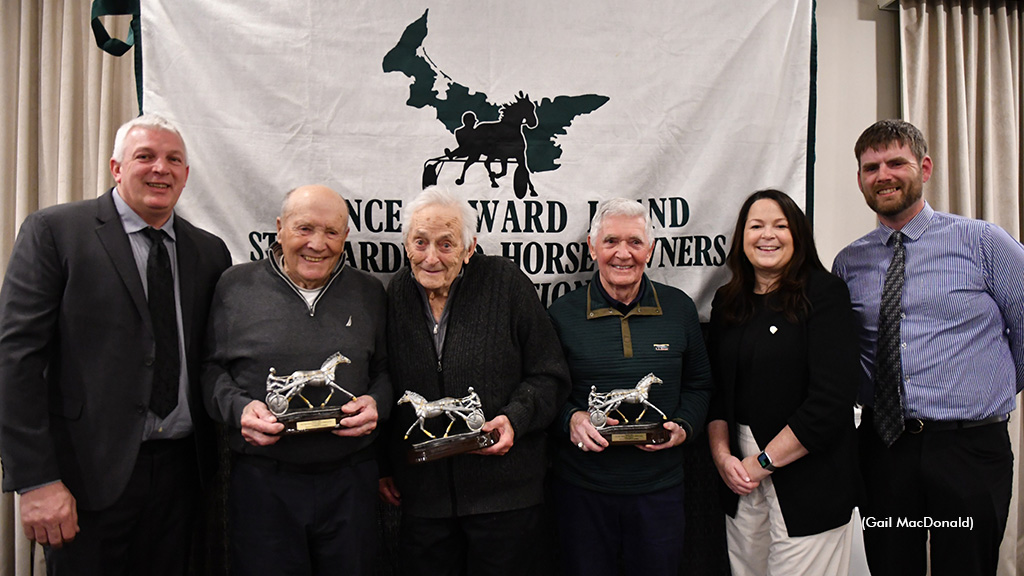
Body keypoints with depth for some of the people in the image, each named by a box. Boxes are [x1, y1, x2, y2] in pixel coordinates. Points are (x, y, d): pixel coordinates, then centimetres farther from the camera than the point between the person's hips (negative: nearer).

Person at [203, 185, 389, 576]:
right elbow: (210, 368, 5)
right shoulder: (235, 286, 1)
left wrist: (376, 403, -8)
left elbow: (385, 370, 12)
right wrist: (237, 407, -13)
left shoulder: (370, 292, 6)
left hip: (350, 480, 2)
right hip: (261, 481, -1)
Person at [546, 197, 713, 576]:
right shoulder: (562, 314, -3)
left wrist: (684, 427, -6)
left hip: (659, 487, 2)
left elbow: (698, 385, 11)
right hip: (582, 489, -1)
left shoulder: (679, 308, 3)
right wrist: (571, 419, -16)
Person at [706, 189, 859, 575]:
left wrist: (764, 462, -13)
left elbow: (831, 399, -15)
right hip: (739, 475, 4)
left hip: (809, 479, -4)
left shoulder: (824, 293, -8)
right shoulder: (727, 302, 8)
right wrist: (722, 455, -4)